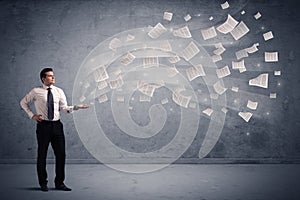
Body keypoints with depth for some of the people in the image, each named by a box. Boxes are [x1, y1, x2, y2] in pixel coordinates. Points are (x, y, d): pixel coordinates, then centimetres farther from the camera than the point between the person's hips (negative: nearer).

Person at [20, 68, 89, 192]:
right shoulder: (36, 92, 0)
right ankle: (43, 183, 21)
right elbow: (23, 102, 13)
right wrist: (32, 115, 2)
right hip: (43, 125, -3)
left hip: (57, 125, 3)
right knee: (42, 155, 5)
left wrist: (76, 107, -18)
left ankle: (59, 183, 17)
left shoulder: (59, 91, 7)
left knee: (61, 154, 3)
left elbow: (64, 108, 0)